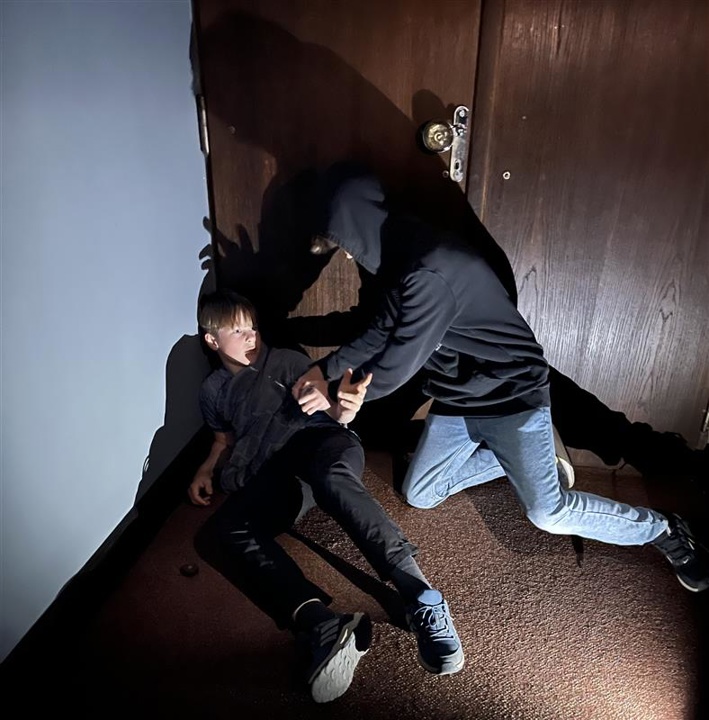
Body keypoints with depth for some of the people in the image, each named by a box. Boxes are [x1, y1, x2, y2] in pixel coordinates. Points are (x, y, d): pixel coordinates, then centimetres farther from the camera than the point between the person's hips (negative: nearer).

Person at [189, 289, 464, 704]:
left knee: (333, 478, -40)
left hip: (316, 439, -2)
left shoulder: (285, 360, 17)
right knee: (233, 526, -31)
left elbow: (328, 413, 9)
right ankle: (323, 624, -53)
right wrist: (207, 470, 17)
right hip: (268, 472, 2)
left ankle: (421, 599, -49)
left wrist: (346, 408, -15)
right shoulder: (213, 390, 27)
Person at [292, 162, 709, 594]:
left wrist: (334, 394, -11)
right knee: (419, 495, 11)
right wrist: (327, 367, 4)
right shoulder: (404, 259, 1)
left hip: (512, 396, -9)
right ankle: (522, 460, 26)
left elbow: (400, 363, -25)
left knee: (549, 513, -12)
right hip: (457, 401, 9)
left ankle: (665, 532, 14)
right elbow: (383, 332, 11)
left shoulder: (431, 271, -31)